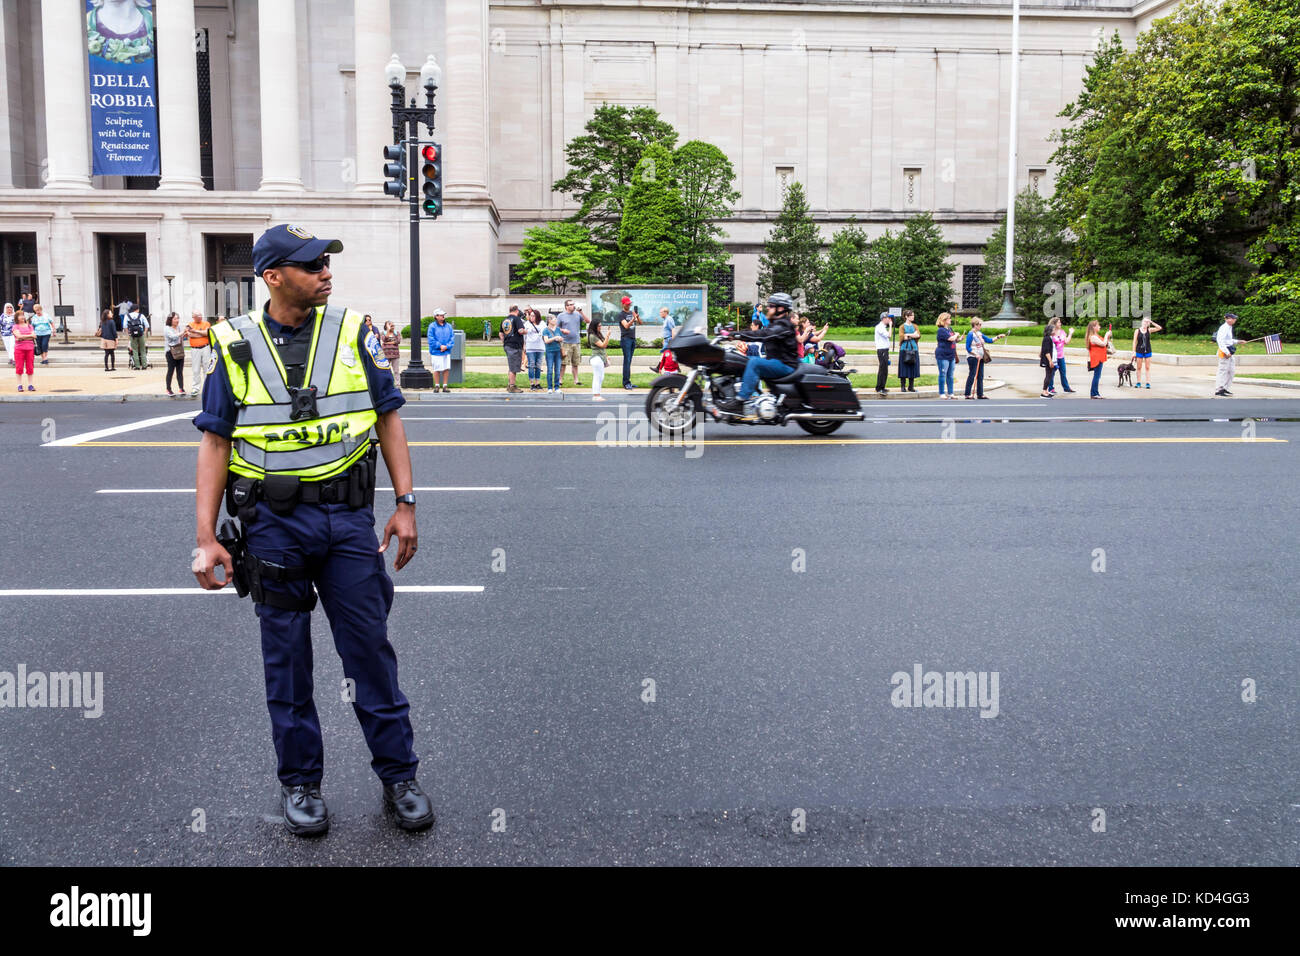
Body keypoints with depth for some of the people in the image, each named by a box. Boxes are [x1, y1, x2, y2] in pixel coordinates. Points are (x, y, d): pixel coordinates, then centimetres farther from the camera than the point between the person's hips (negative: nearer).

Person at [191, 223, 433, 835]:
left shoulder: (349, 332, 2)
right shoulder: (235, 346, 0)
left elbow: (388, 416, 6)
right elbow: (215, 442, 1)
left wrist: (405, 503, 0)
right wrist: (206, 538, -4)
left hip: (347, 517, 1)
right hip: (273, 521, 0)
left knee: (370, 647, 5)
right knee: (286, 658, 9)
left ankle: (399, 775, 18)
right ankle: (299, 783, 24)